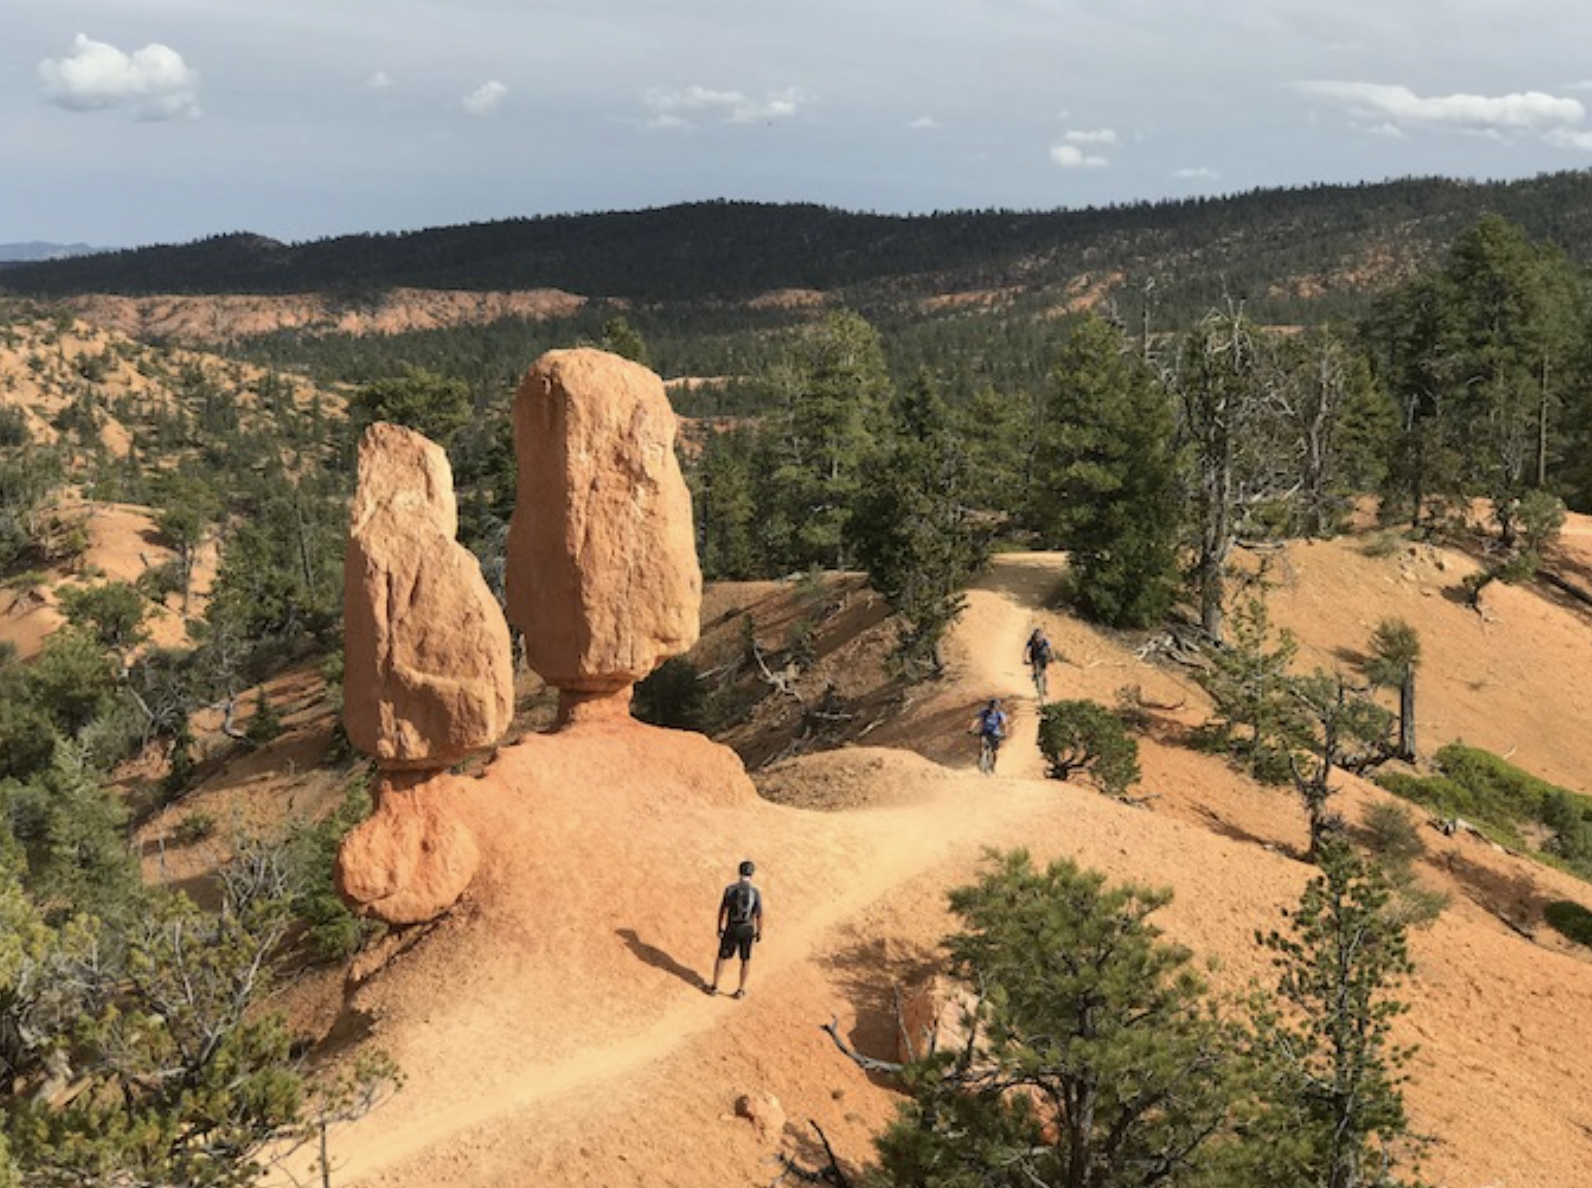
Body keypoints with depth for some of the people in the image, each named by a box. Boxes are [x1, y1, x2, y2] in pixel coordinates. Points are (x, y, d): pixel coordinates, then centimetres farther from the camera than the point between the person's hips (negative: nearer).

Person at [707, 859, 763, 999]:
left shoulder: (730, 889, -14)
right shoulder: (756, 892, -15)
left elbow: (722, 910, -8)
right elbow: (759, 915, -9)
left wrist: (720, 928, 5)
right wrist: (759, 933, 5)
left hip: (731, 929, 0)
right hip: (747, 930, 0)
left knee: (722, 957, 18)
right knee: (745, 960, 18)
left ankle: (714, 987, 29)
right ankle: (740, 990, 26)